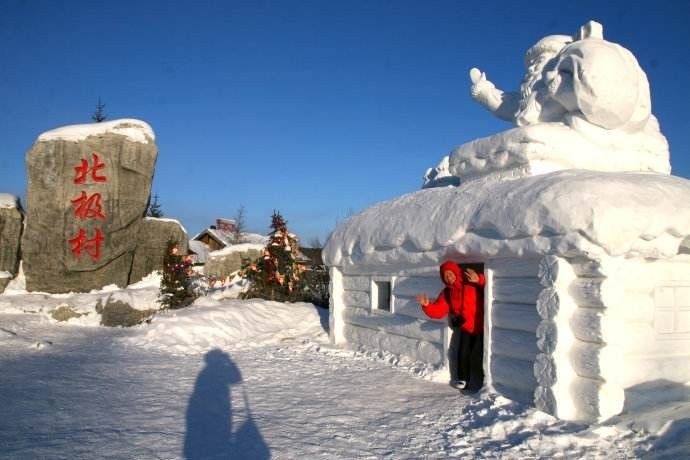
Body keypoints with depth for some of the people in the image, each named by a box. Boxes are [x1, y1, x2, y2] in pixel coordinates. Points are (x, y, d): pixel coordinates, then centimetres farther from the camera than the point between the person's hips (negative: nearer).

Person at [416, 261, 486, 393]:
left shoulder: (472, 282, -17)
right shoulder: (447, 293, 2)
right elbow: (438, 310, -2)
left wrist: (479, 280, -47)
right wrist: (427, 305, -19)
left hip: (481, 328, -6)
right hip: (466, 328, 6)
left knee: (476, 356, -4)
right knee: (462, 353, 10)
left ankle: (476, 382, 15)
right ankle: (463, 379, 31)